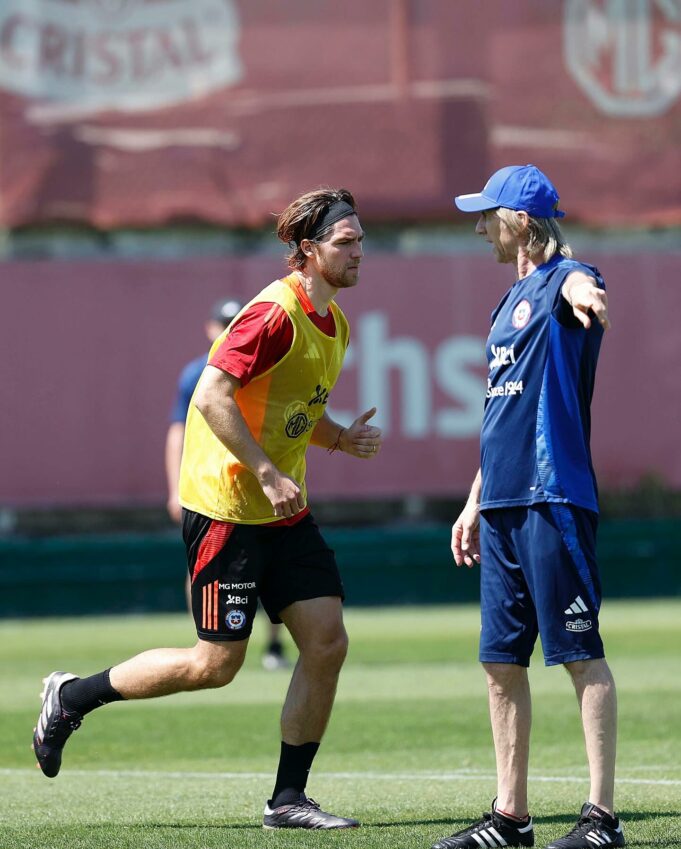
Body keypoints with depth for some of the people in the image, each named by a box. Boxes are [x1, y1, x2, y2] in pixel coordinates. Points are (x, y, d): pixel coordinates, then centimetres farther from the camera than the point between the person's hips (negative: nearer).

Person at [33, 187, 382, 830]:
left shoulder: (334, 323, 11)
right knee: (216, 664, -4)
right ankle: (71, 697, 15)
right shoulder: (276, 313, -18)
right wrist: (267, 474, -25)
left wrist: (341, 438, 4)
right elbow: (212, 395, -25)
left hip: (284, 511, 9)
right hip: (227, 506, -9)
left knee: (327, 640, -1)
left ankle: (287, 799, 7)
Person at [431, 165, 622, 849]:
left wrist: (582, 297, -57)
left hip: (555, 497, -9)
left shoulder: (562, 280, -6)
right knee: (502, 660, 9)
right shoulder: (510, 302, 21)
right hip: (503, 504, 9)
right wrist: (475, 502, 25)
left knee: (579, 654, -7)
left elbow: (578, 284, -33)